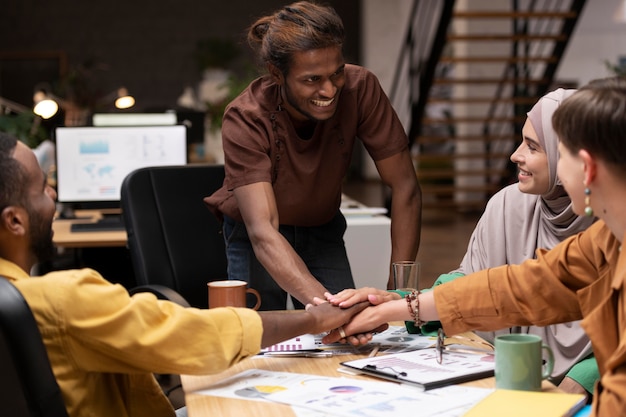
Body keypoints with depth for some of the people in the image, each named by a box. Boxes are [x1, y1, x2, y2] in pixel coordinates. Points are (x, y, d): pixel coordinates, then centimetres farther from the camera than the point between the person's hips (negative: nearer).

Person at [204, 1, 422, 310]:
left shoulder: (360, 89, -25)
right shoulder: (245, 119, -31)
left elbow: (404, 187, -21)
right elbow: (262, 231, -41)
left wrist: (397, 290, -30)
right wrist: (324, 303, -57)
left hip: (322, 230, 2)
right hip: (254, 239, -2)